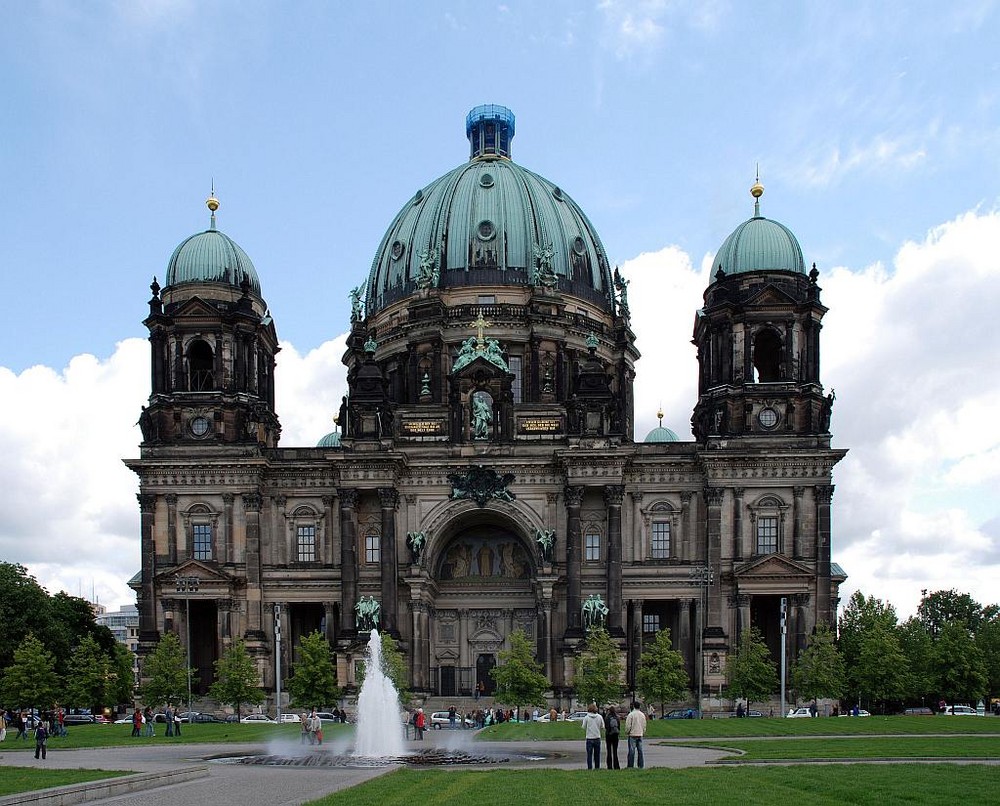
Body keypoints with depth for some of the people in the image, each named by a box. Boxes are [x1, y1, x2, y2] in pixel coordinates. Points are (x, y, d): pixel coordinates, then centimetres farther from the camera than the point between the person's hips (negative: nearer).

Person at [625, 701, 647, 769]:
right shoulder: (642, 715, 7)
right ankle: (641, 765, 8)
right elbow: (644, 725, 13)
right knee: (640, 750, 8)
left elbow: (628, 725, -11)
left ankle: (630, 766, -3)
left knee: (632, 750, -3)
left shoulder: (631, 714, -10)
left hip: (632, 735, -5)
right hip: (640, 735, 5)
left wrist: (626, 733, 4)